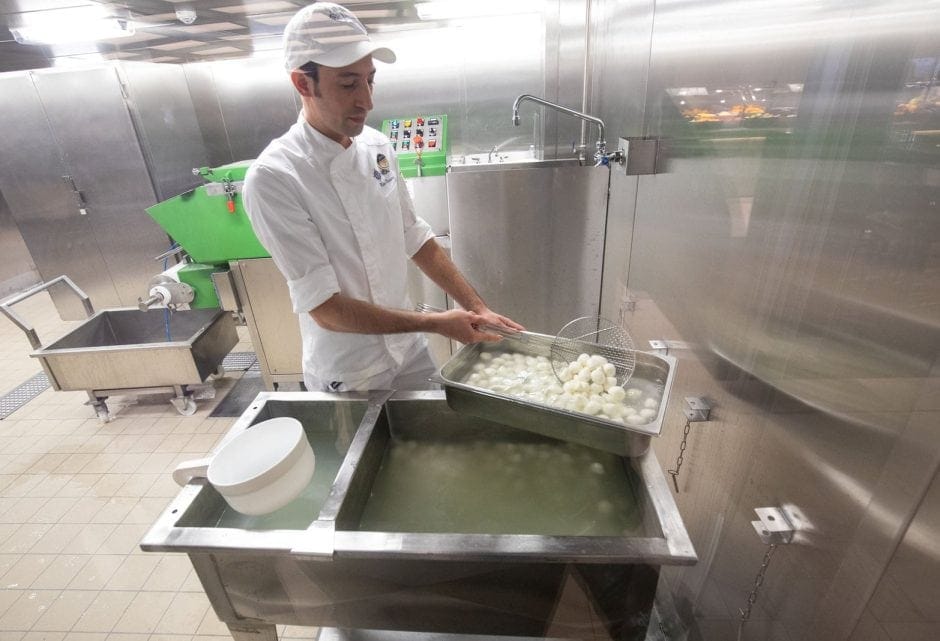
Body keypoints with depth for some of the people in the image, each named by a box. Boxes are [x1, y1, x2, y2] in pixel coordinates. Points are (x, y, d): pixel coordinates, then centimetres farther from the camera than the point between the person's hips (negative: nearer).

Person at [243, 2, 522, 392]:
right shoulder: (273, 179, -23)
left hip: (409, 350, 6)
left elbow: (415, 239, 3)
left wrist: (477, 309, -2)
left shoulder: (377, 145, -3)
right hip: (347, 376, -5)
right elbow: (324, 309, -23)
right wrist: (434, 324, -20)